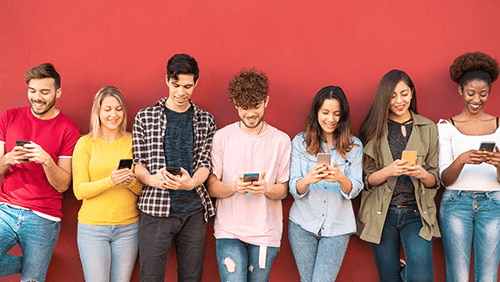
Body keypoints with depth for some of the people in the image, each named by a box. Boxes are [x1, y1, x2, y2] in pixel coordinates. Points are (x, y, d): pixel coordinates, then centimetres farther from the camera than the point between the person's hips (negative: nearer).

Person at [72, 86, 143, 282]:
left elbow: (143, 190, 6)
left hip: (128, 227, 2)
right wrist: (110, 181, -21)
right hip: (92, 227, -2)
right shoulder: (85, 143, 0)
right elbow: (79, 190, -6)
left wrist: (131, 182, -16)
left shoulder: (133, 142, 5)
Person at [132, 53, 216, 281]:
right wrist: (152, 179, -19)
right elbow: (138, 163, 4)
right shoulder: (145, 117, 5)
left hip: (194, 210, 2)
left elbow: (205, 162, 3)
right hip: (155, 208, -2)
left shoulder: (206, 121, 9)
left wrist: (191, 183, -20)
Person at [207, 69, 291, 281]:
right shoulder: (222, 137, 2)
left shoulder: (281, 140, 4)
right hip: (229, 231, -1)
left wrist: (266, 188, -18)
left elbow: (283, 191, 5)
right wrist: (233, 187, -20)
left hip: (266, 232, 1)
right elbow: (212, 188, 1)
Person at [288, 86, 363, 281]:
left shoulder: (354, 146, 4)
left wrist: (340, 178, -25)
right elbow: (294, 189, -3)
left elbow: (355, 189, -2)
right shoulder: (300, 142, 2)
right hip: (303, 223, 0)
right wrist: (308, 179, -26)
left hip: (337, 226, 0)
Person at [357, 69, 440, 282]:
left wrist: (422, 174, -15)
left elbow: (436, 180, 7)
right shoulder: (374, 129, 4)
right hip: (381, 214, 0)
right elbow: (366, 180, 1)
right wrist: (388, 171, -18)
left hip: (416, 212, 0)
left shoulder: (428, 129, 7)